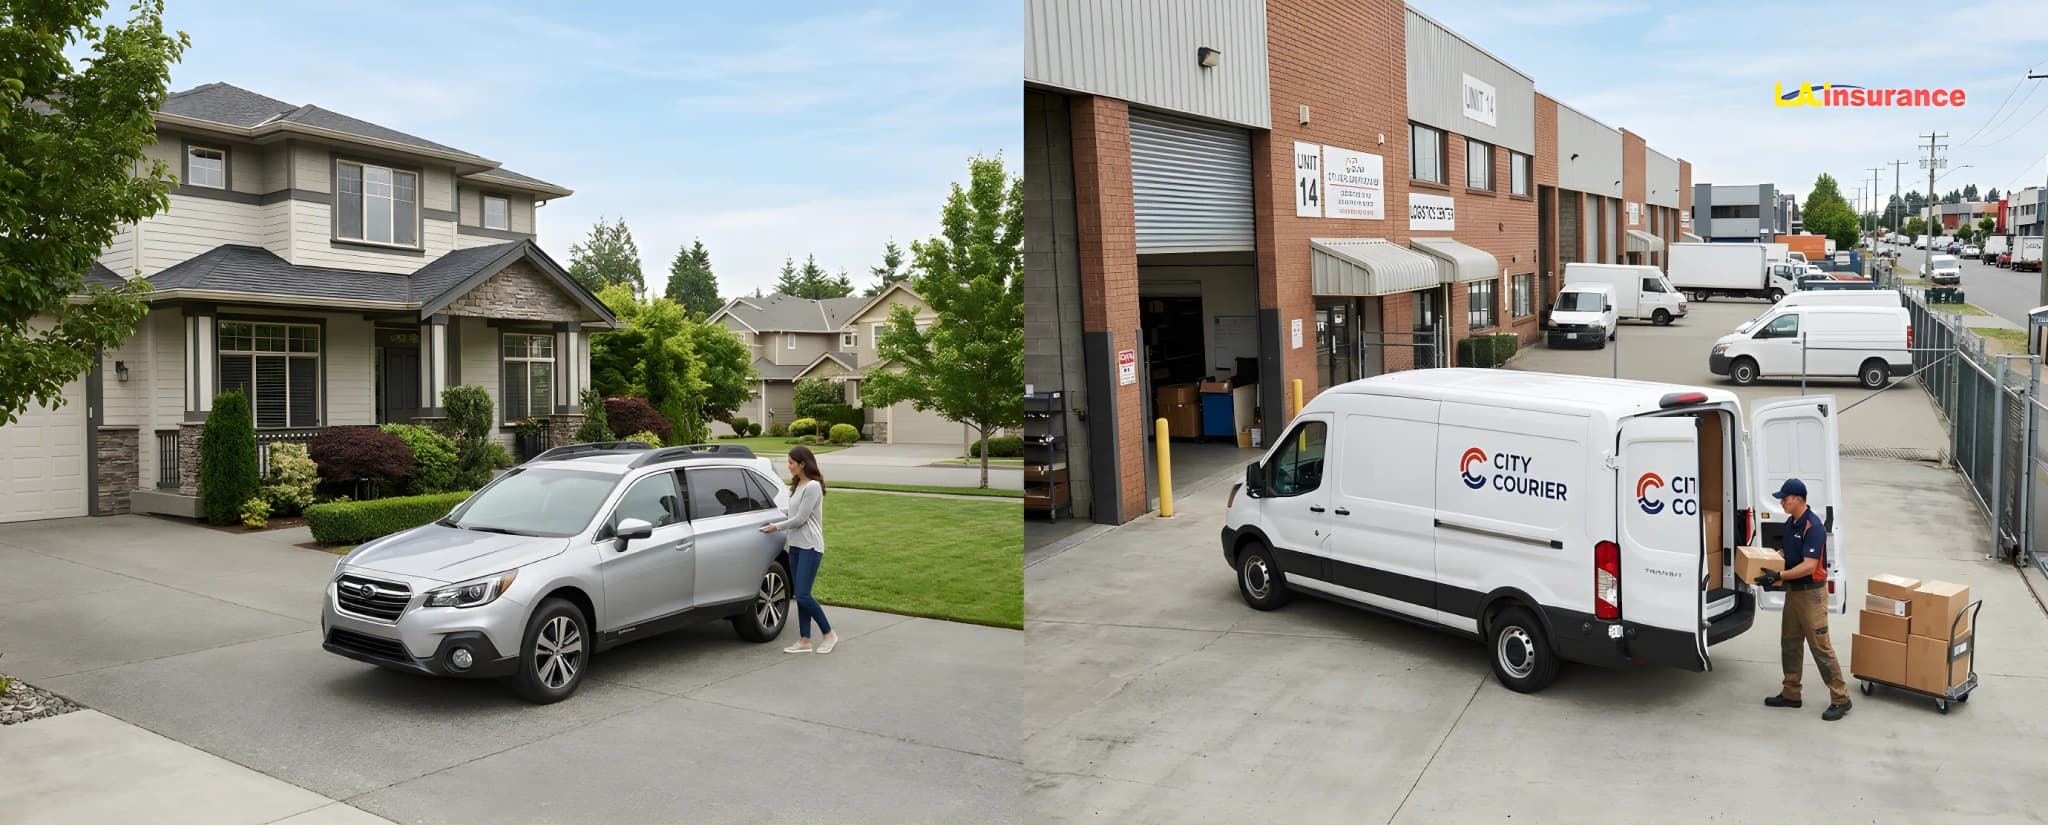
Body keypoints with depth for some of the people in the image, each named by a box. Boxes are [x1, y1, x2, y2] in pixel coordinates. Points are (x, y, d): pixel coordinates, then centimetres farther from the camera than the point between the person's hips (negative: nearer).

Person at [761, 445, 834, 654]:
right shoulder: (797, 485, 14)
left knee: (803, 595, -10)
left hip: (810, 547, -9)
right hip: (795, 546, 9)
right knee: (799, 595, 8)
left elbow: (800, 519, -15)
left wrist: (777, 527, -4)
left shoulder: (813, 487, -14)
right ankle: (804, 641, 13)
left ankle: (829, 634, 4)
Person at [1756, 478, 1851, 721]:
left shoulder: (1813, 527, -21)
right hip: (1793, 591, 9)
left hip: (1812, 593, -9)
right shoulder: (1790, 522, 8)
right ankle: (1791, 694, 21)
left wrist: (1779, 576, -28)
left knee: (1820, 646, -5)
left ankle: (1840, 699, 4)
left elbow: (1809, 566, -25)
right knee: (1789, 643, 13)